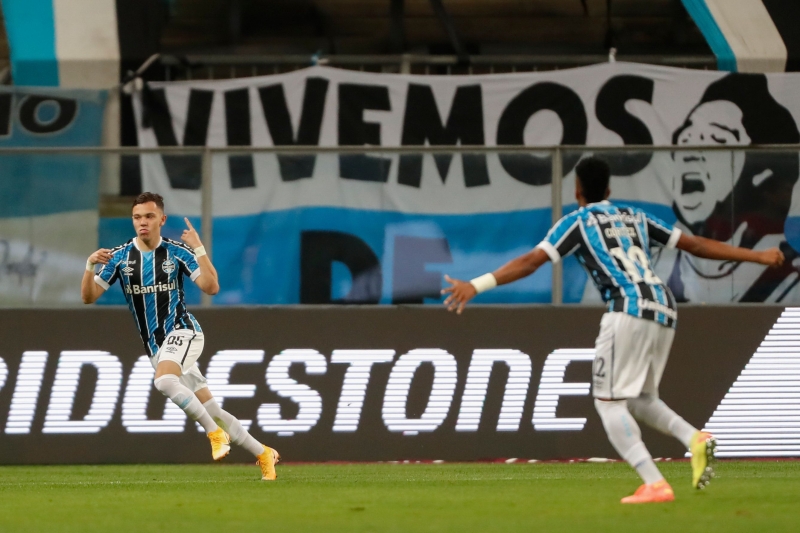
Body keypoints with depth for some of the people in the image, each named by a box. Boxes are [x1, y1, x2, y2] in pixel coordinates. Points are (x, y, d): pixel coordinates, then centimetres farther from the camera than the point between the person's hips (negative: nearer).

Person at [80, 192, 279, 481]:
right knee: (211, 410, 5)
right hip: (156, 346, 4)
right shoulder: (119, 257, 1)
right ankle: (263, 454, 18)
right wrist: (90, 265, -19)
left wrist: (199, 248, -22)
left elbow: (211, 287, -13)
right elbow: (88, 297, -1)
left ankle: (216, 433, -22)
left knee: (164, 380, -35)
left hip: (181, 331, -4)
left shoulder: (177, 252, -6)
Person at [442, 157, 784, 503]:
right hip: (664, 309, 7)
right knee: (639, 398, 22)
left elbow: (531, 261, -4)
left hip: (630, 310, -7)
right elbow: (695, 244, 25)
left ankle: (654, 484, -17)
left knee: (608, 401, -2)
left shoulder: (578, 222, 8)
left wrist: (476, 286, -11)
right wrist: (756, 257, 31)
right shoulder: (635, 217, 25)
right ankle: (694, 439, -4)